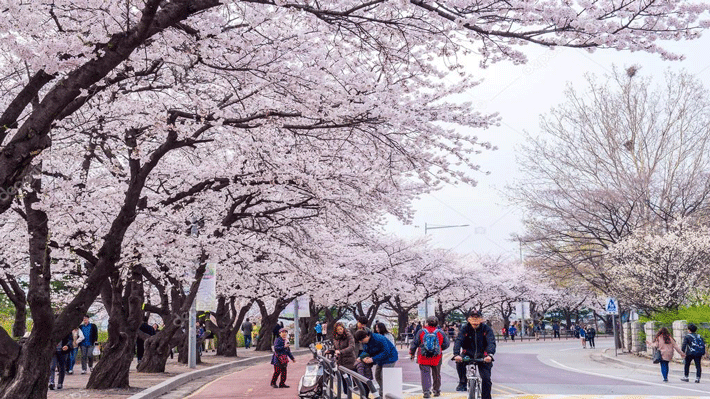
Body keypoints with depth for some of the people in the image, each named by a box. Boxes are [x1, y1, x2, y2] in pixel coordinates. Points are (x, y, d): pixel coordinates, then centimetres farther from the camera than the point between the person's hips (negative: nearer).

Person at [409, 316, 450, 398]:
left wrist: (411, 353, 14)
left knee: (425, 374, -1)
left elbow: (414, 344, 2)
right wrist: (446, 337, 24)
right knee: (436, 375, 17)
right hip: (436, 358, 2)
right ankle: (437, 391, 28)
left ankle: (426, 391, -13)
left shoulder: (421, 332, -2)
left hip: (423, 358, -2)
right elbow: (446, 345, 4)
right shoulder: (441, 333, 0)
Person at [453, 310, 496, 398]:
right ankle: (463, 383, -10)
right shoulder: (464, 329, -6)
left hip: (482, 356, 0)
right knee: (459, 362, -31)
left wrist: (490, 355, -42)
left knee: (486, 378, -13)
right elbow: (458, 341, -20)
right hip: (468, 354, 0)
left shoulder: (486, 329, -8)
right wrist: (456, 354, -40)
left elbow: (491, 342, -21)